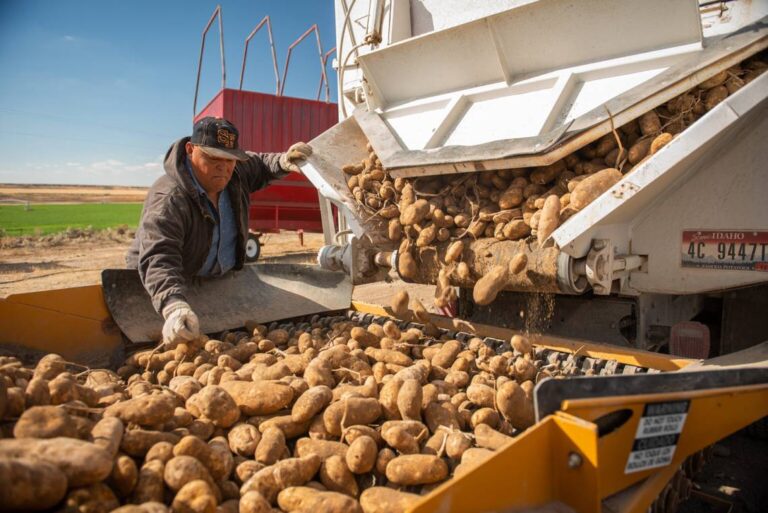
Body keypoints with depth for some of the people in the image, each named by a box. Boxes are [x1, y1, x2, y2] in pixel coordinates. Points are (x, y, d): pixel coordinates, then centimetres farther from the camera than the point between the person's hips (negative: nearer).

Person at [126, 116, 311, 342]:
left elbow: (259, 166, 14)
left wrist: (283, 161, -10)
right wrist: (174, 306, -62)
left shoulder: (236, 172, -7)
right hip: (160, 289, -6)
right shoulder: (168, 199, -32)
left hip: (220, 284, 6)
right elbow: (158, 258, -43)